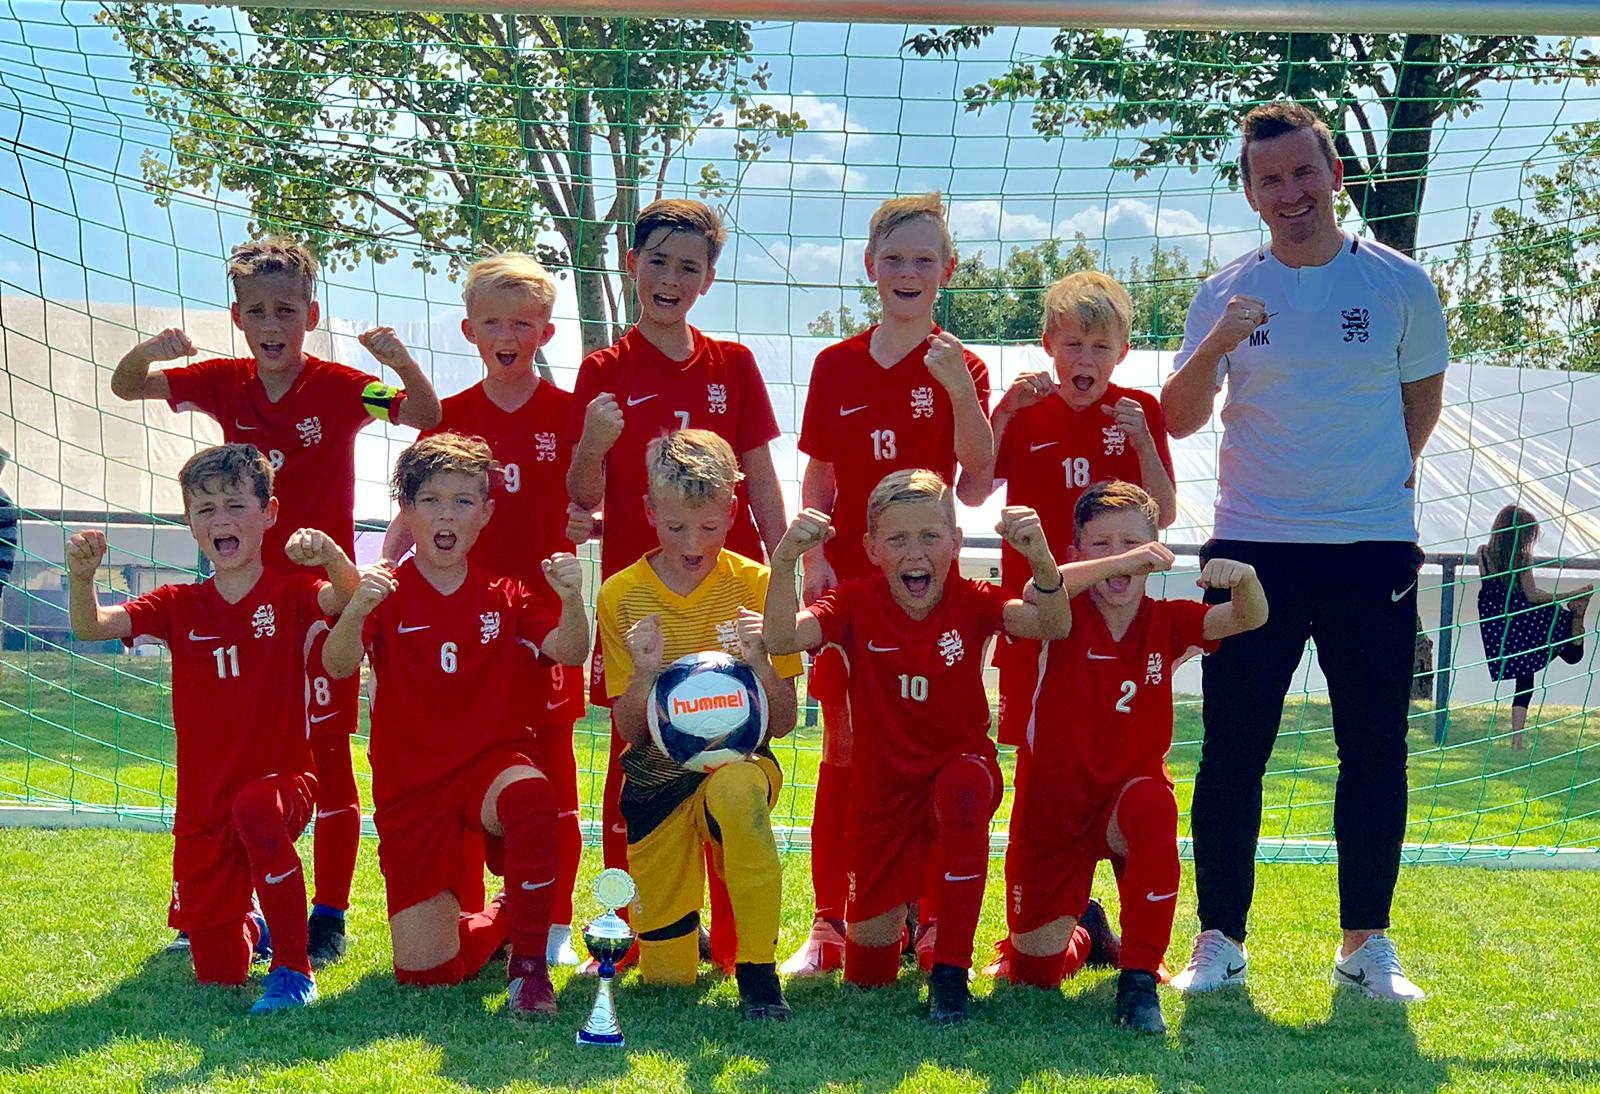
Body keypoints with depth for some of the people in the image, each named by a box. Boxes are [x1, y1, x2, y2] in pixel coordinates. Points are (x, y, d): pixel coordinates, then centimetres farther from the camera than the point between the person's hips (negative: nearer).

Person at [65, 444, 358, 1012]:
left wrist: (330, 553, -46)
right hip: (203, 807, 3)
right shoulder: (181, 605, 4)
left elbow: (349, 598, -25)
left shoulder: (289, 592, -4)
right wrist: (81, 574, -29)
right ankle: (250, 925, 43)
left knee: (256, 809, -41)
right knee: (218, 974, 4)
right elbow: (91, 628, -8)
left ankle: (294, 968, -25)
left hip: (283, 782, -3)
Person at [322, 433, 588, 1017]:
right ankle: (497, 921, 30)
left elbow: (569, 653, -9)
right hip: (410, 786, 0)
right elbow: (337, 666, -19)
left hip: (492, 762, 0)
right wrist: (357, 610, -40)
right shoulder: (388, 594, -2)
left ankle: (529, 962, -22)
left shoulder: (505, 596, 4)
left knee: (530, 796, -40)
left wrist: (572, 600, -30)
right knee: (425, 969, -6)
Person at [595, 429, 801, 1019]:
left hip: (737, 757, -1)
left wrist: (758, 661, -24)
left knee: (739, 790, -41)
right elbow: (630, 731, -3)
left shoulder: (755, 585, -5)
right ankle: (685, 927, 39)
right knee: (666, 976, 1)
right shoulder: (621, 596, -3)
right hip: (657, 777, 2)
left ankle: (757, 969, -25)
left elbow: (783, 723, -4)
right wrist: (645, 672, -23)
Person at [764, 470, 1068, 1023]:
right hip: (882, 788, 1)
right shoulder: (857, 603, -12)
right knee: (867, 969, 4)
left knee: (962, 790, -41)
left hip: (962, 769, -1)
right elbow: (783, 638, -30)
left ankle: (950, 971, -25)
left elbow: (1052, 625, -29)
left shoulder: (972, 603, -11)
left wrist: (1042, 559, -49)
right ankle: (904, 911, 44)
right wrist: (784, 561, -47)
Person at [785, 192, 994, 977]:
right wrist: (813, 557, -3)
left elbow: (977, 482, -9)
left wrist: (960, 391, -21)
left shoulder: (959, 366, 1)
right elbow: (818, 477, 11)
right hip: (850, 578, 2)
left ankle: (934, 922, 12)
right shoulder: (836, 365, 7)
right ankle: (829, 925, 11)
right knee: (842, 748, 4)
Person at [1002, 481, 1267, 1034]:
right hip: (1054, 806, 0)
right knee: (1035, 968, 1)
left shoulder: (1166, 621, -4)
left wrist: (1244, 578, -41)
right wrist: (1119, 563, -47)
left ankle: (1139, 978, -26)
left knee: (1152, 806, -38)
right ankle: (1085, 936, 41)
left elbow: (1248, 618, -19)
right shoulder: (1067, 618, -11)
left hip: (1130, 791, 1)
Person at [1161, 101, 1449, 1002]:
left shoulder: (1400, 283, 2)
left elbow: (1422, 396, 16)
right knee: (1234, 751, 1)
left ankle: (1367, 943, 18)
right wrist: (1216, 345, -18)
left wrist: (1382, 479, 8)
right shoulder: (1228, 293, 3)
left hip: (1375, 547, 0)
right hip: (1252, 549, 0)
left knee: (1376, 751, 5)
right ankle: (1221, 941, 11)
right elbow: (1179, 421, -2)